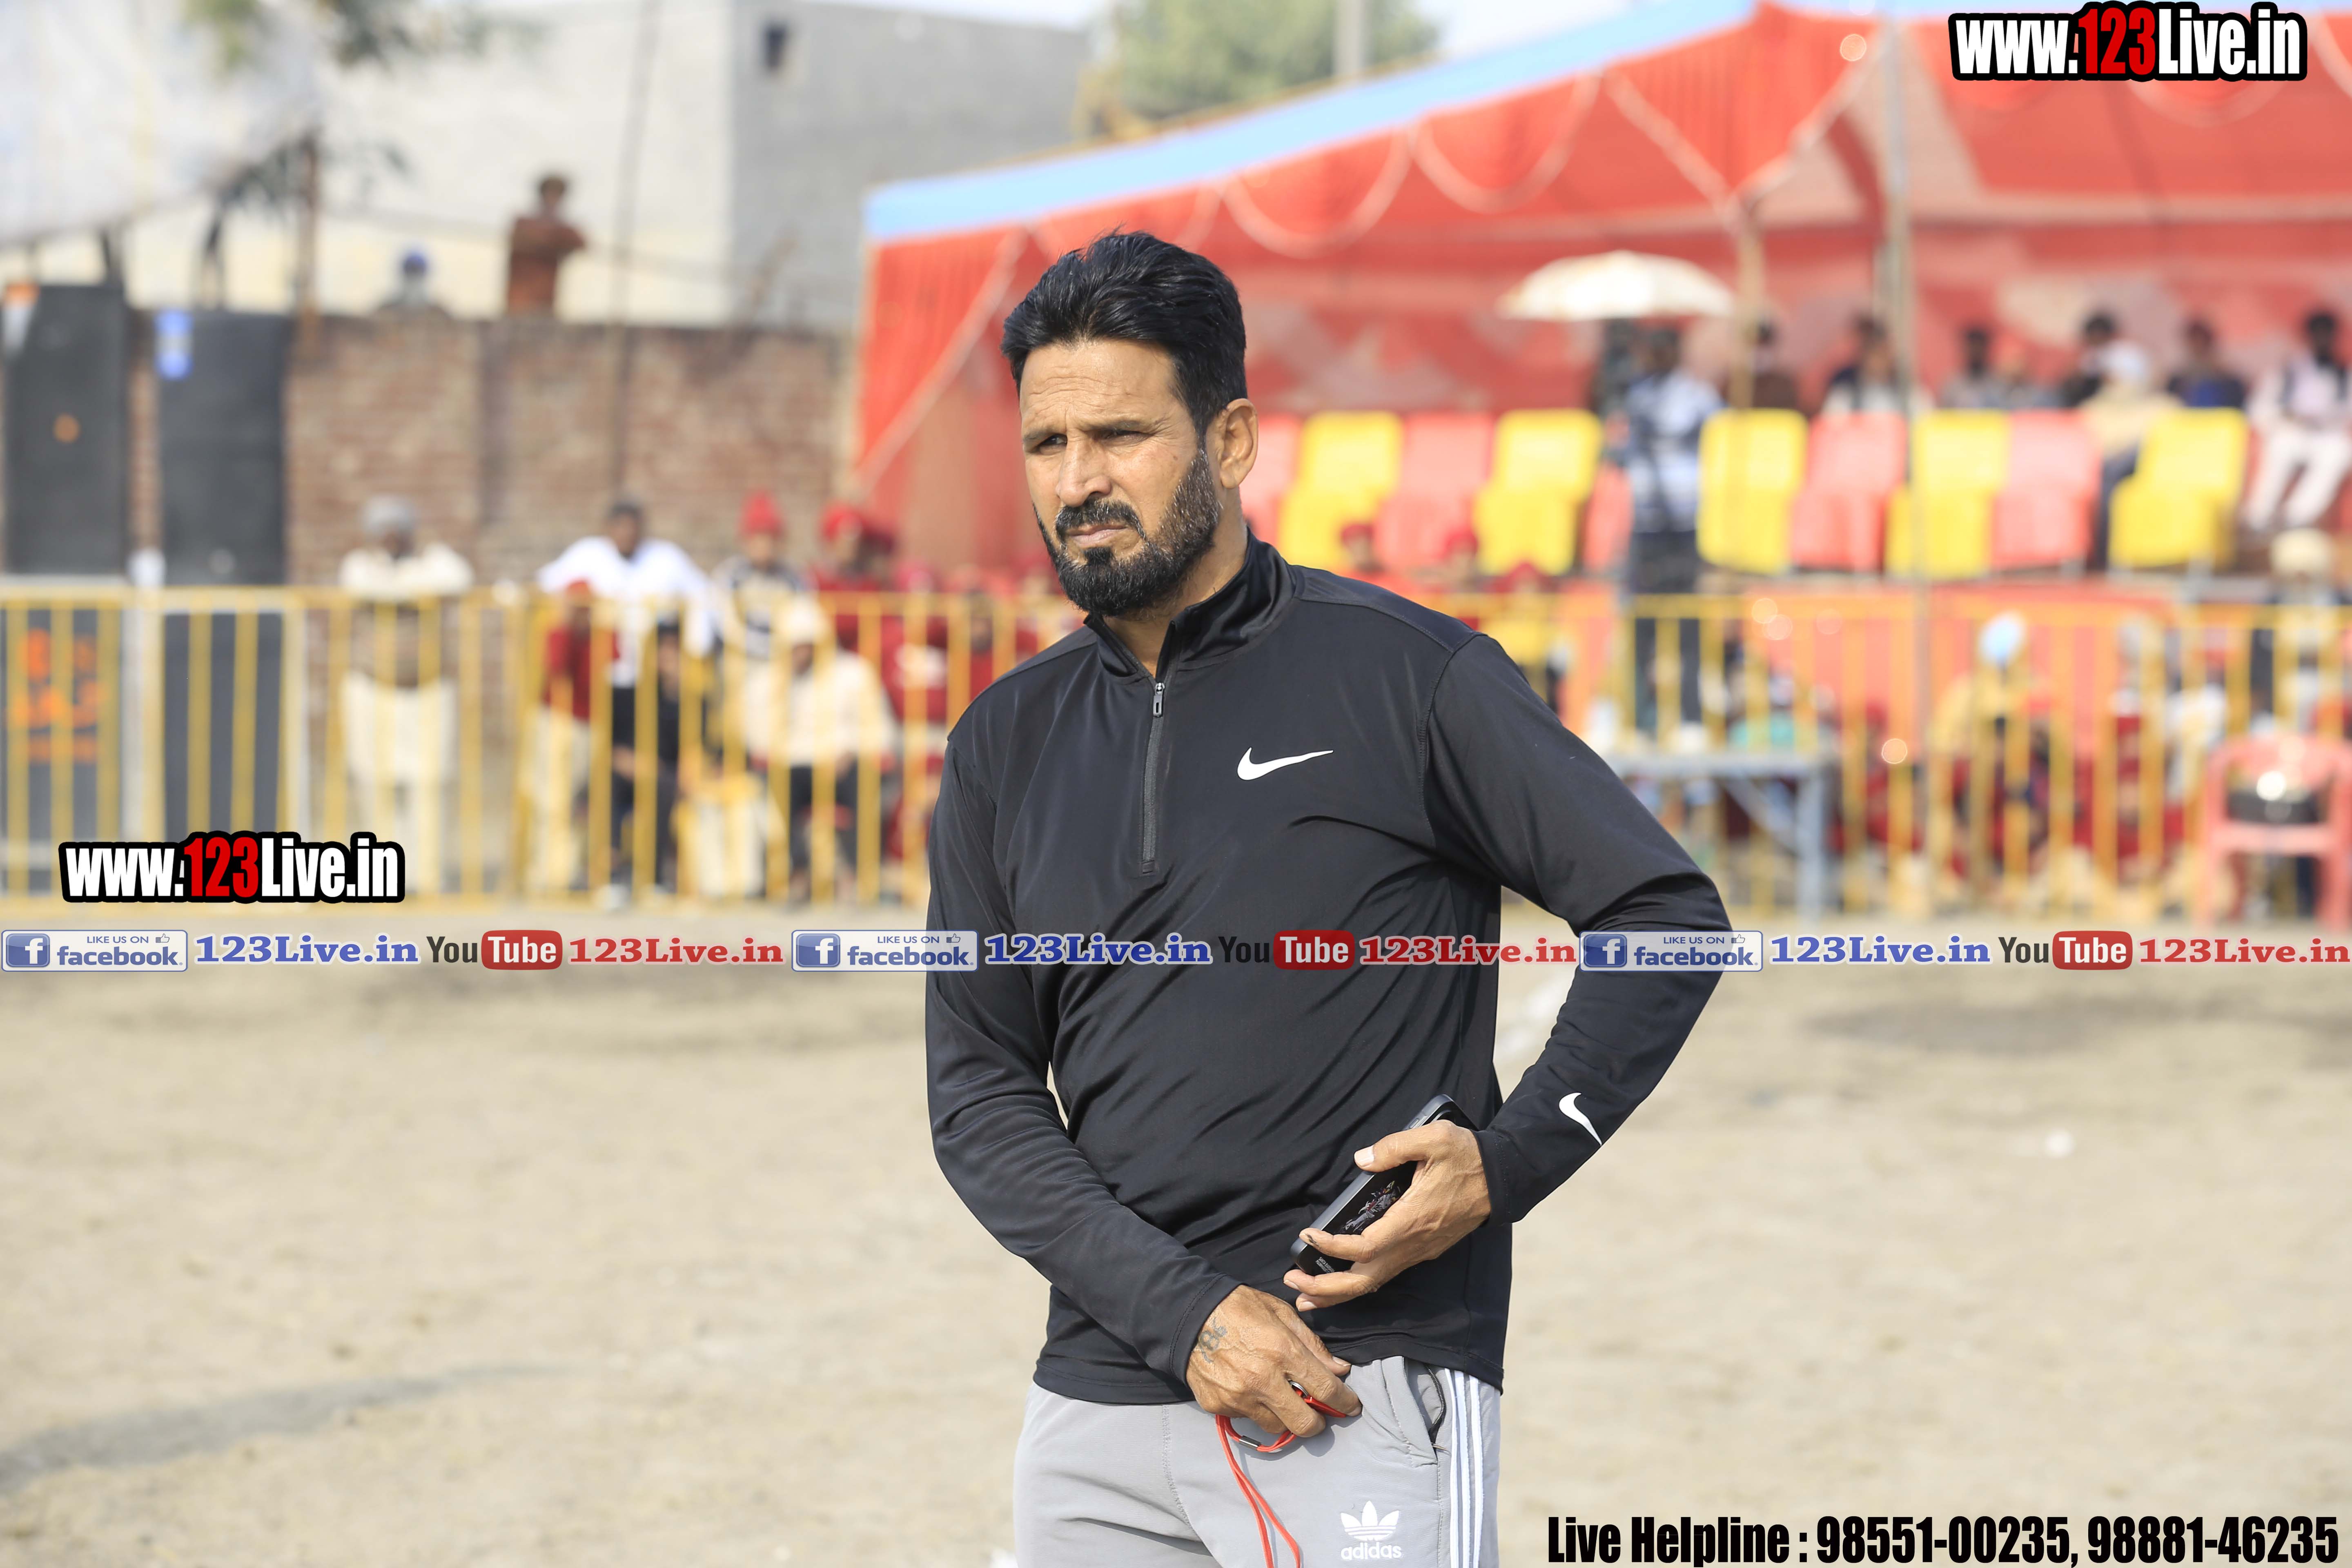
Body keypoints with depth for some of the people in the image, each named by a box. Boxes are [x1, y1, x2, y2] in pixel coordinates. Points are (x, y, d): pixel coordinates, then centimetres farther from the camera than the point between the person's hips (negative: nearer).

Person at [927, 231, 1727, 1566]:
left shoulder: (1411, 674, -3)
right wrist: (1182, 1308, -8)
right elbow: (982, 1097, 6)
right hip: (1098, 1395, 5)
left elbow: (1667, 916, -2)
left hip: (1370, 1397, -4)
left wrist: (1507, 1165, -14)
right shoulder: (1006, 744, 10)